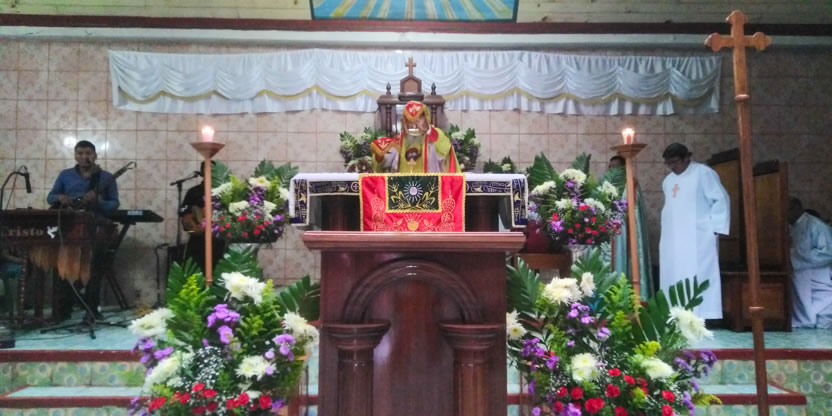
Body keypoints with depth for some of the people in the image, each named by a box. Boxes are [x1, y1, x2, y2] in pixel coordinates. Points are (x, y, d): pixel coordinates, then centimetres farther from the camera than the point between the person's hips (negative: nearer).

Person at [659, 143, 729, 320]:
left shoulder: (703, 173, -2)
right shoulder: (667, 181, 18)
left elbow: (721, 200, -5)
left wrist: (714, 229, -10)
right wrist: (666, 232, 15)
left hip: (697, 238, -6)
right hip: (673, 240, 6)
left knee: (698, 277, -9)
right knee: (675, 278, 2)